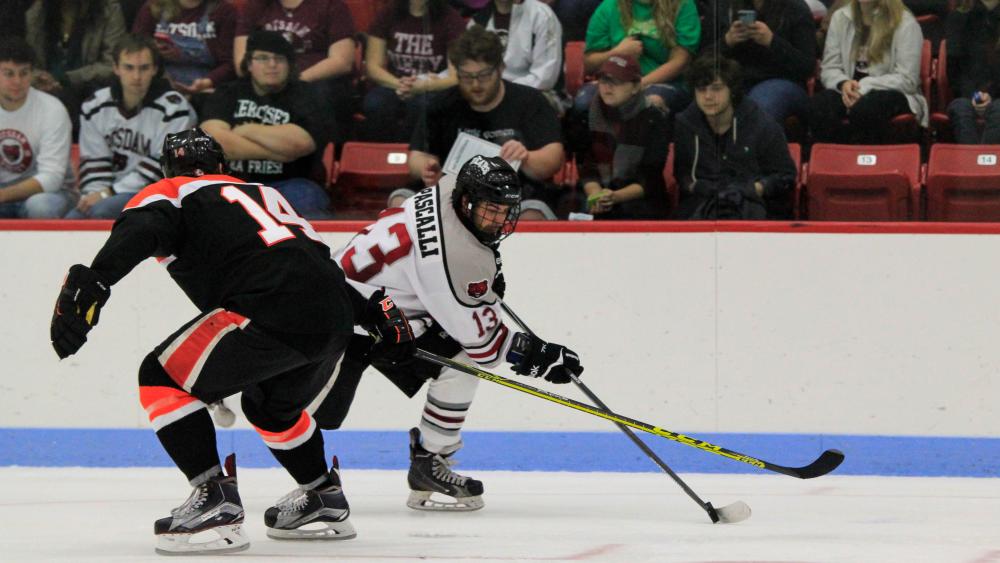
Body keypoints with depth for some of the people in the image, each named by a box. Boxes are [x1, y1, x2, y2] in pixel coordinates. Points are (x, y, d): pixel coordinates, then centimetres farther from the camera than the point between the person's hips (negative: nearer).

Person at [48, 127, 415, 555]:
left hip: (277, 315, -8)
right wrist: (377, 314, 44)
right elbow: (326, 266, 36)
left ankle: (215, 502, -7)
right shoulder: (264, 195, 36)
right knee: (270, 404, 34)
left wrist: (93, 280, -23)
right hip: (336, 322, 8)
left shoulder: (168, 193, 15)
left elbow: (141, 229, -9)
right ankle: (325, 503, 42)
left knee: (163, 380, 4)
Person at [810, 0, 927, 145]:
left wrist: (864, 87, -21)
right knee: (818, 105, -31)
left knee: (865, 108, -39)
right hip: (852, 93, 4)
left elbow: (907, 80, -10)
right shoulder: (840, 18, 12)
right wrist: (843, 83, -15)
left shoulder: (905, 23, -3)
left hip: (892, 94, -4)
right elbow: (828, 69, 9)